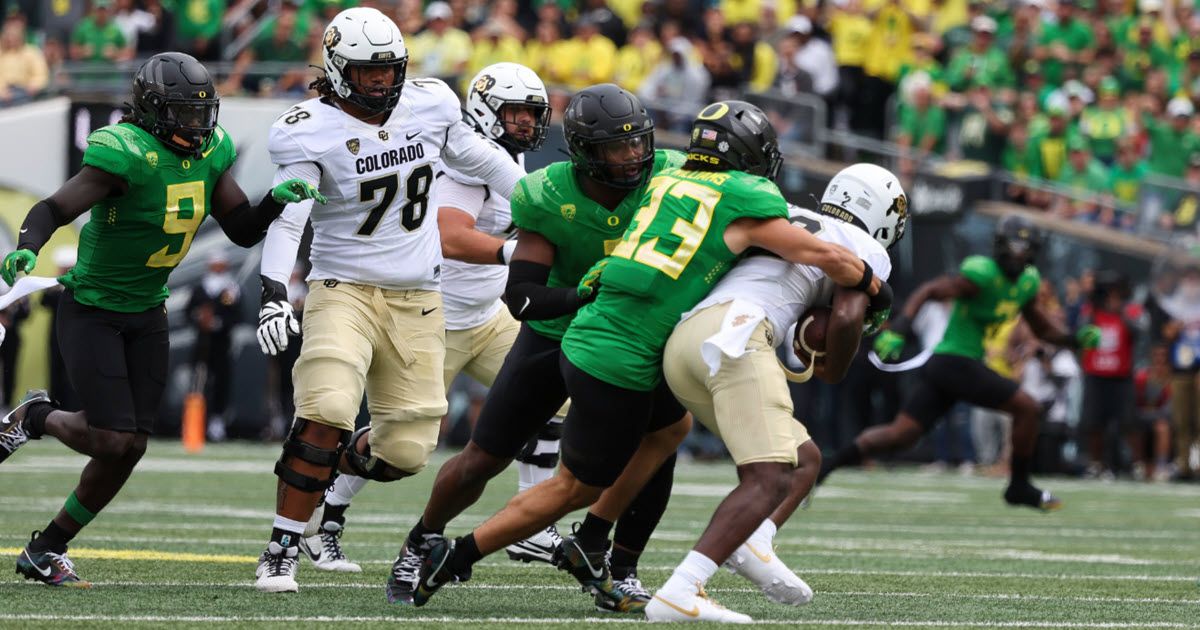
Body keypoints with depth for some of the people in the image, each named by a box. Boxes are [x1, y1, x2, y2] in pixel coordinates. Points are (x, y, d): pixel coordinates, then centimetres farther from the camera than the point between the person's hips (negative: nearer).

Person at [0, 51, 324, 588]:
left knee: (129, 446, 3)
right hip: (91, 312, -7)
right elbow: (54, 209, -28)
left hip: (146, 313, 7)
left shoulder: (210, 151, -3)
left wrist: (276, 200, -17)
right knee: (111, 438, -15)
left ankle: (46, 550, 18)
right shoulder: (128, 154, -25)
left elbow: (243, 231, 2)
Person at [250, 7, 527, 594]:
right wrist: (274, 292, -34)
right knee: (326, 412, -25)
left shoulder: (430, 104, 1)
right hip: (344, 290, -4)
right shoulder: (309, 132, -12)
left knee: (406, 449, 1)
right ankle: (282, 551, -14)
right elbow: (287, 220, -20)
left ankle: (330, 464, 34)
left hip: (416, 302, 4)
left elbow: (474, 156, 19)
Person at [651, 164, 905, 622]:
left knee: (805, 459, 17)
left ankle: (754, 541, -11)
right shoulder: (866, 251, 12)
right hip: (734, 331, -8)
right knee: (771, 475, -16)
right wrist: (834, 373, 16)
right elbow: (846, 318, -1)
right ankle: (678, 593, -31)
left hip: (679, 341, 8)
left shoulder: (783, 220, 32)